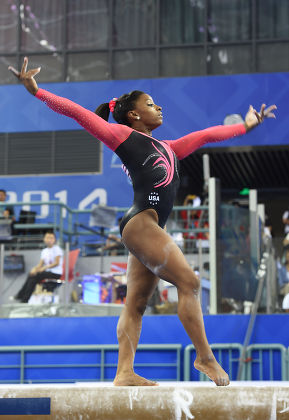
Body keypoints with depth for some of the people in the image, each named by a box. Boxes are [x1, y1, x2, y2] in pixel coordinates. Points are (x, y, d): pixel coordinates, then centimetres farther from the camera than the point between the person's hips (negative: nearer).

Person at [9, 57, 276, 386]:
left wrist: (246, 125, 45)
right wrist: (37, 91, -5)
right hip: (140, 221, -8)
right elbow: (77, 112, 3)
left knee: (136, 303, 1)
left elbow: (207, 134, 37)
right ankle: (204, 356, -10)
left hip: (150, 229, 8)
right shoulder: (122, 135, 7)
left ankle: (124, 373, -3)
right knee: (188, 281, -13)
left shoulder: (166, 148, 27)